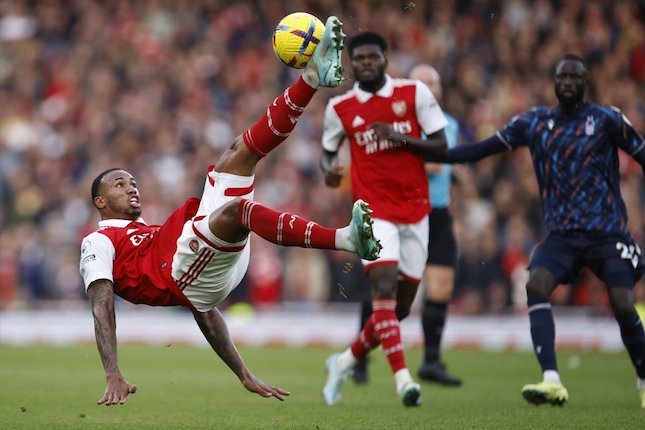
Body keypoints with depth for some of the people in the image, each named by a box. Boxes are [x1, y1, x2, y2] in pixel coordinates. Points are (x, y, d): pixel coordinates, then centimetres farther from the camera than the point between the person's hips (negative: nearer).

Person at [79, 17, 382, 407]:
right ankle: (346, 238, -52)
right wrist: (114, 377, -16)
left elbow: (203, 309, 33)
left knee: (240, 154, 7)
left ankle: (313, 77, -11)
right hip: (178, 274, -8)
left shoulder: (152, 232, 40)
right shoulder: (99, 242, 20)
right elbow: (102, 308, 2)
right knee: (237, 210, -35)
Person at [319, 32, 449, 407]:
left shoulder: (414, 93, 0)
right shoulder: (340, 107, 2)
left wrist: (400, 138, -17)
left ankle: (347, 361, 28)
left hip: (415, 210, 2)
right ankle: (404, 380, -27)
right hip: (374, 210, -2)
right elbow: (328, 150, 17)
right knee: (384, 288, -23)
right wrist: (329, 168, -6)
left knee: (400, 307, 6)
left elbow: (441, 147, -2)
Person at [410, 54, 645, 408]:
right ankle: (551, 381, -29)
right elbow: (480, 150, 6)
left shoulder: (607, 120, -3)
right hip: (562, 234, 3)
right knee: (536, 283, -24)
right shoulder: (534, 123, 5)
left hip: (607, 233, -3)